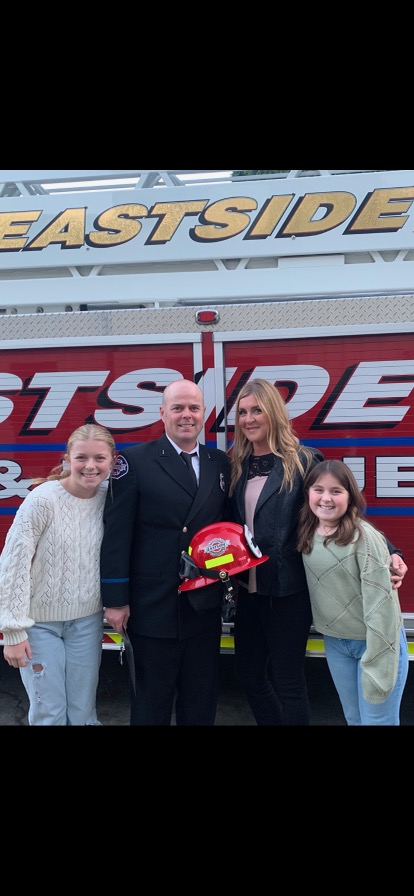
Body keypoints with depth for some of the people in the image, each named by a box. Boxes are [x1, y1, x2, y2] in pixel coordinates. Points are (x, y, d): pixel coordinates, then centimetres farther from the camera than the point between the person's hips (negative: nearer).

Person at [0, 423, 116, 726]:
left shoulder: (109, 497, -5)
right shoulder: (43, 499, -18)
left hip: (87, 621, 4)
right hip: (40, 622, -3)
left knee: (83, 712, 13)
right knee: (49, 713, 7)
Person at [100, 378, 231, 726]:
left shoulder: (221, 463, 7)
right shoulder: (135, 461, -7)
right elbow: (116, 535, -9)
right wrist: (116, 600, -12)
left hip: (206, 605, 4)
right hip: (154, 606, -4)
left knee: (202, 700, 18)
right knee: (152, 700, 12)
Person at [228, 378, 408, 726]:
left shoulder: (304, 461, -9)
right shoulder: (237, 465, 4)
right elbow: (231, 522, 10)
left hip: (288, 591, -5)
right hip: (249, 589, 5)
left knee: (288, 680, 7)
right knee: (247, 672, 16)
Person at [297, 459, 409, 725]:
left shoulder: (364, 537, -21)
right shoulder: (307, 535, -2)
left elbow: (380, 602, -21)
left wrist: (377, 667, -21)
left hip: (376, 642, -5)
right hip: (334, 643, 6)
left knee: (377, 720, 5)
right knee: (353, 719, 18)